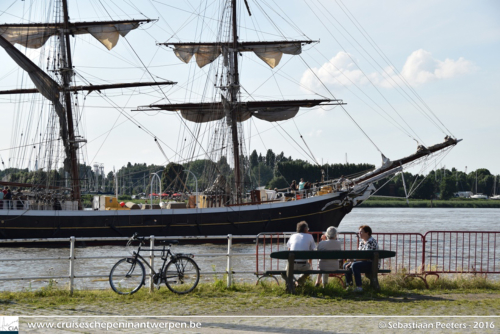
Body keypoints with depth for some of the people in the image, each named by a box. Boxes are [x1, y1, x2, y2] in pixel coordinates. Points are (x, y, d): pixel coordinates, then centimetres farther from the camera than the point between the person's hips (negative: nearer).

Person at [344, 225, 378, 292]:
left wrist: (354, 260, -27)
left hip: (372, 264, -10)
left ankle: (359, 287, -34)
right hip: (363, 262, 10)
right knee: (346, 265, 5)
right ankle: (349, 285, 8)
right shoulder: (361, 242, 13)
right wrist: (351, 262, -2)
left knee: (355, 265, -32)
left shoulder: (371, 242, -17)